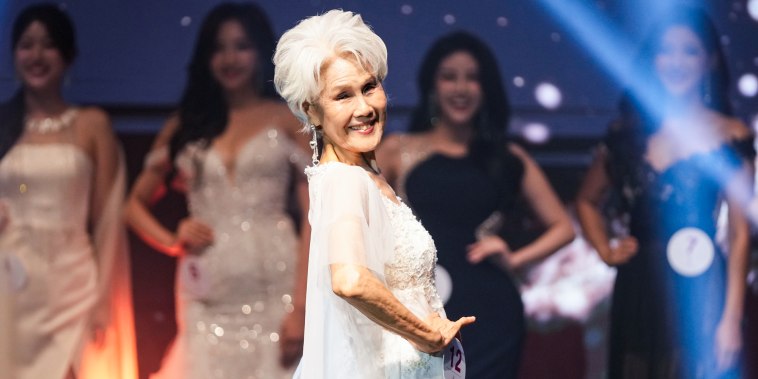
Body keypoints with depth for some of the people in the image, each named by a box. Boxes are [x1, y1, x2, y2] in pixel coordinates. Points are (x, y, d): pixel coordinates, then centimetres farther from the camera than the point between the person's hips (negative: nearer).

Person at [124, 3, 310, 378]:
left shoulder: (289, 121, 6)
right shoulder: (184, 126, 15)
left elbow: (314, 217, -2)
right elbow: (135, 204, 22)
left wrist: (300, 306, -12)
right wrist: (172, 241, 2)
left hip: (274, 287, -3)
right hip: (208, 295, 3)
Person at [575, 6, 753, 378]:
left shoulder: (728, 135, -1)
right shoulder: (628, 131, 9)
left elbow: (739, 232, -4)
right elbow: (587, 200, 24)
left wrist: (732, 317, -10)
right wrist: (605, 250, 7)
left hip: (700, 289, -3)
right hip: (639, 292, 4)